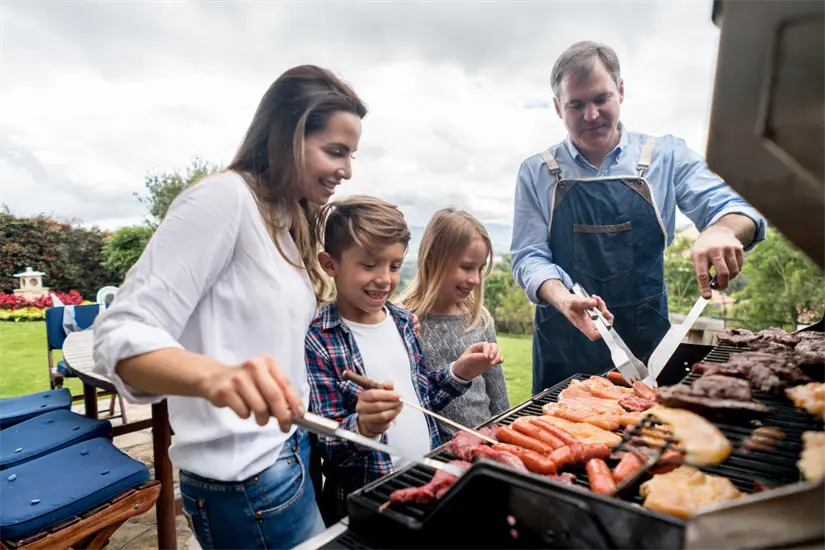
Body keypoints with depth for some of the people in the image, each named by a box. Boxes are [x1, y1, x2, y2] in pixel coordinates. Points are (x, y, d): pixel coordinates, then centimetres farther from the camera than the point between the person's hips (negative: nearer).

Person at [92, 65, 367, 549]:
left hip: (291, 454, 9)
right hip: (246, 480, -9)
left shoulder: (292, 224, 10)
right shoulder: (226, 197, -16)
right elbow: (123, 334, -22)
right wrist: (216, 375, -39)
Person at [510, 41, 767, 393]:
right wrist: (563, 299, -25)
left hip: (646, 343, 1)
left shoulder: (666, 156, 3)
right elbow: (528, 256, -4)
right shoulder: (537, 173, 1)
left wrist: (723, 229, -26)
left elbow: (734, 206, -1)